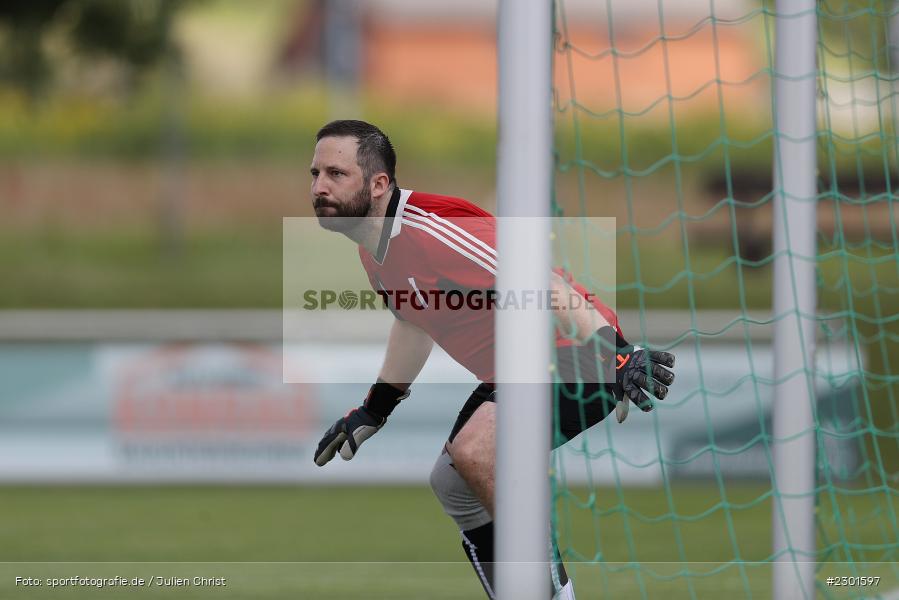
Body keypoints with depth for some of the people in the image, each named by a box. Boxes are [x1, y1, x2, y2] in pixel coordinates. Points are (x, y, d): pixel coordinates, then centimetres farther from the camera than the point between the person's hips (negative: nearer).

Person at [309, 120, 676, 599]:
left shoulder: (432, 229, -26)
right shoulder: (373, 247, 5)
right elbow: (417, 318, 24)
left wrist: (615, 354, -38)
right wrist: (373, 410, 26)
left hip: (575, 353, -11)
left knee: (476, 451, -30)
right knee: (452, 485, 17)